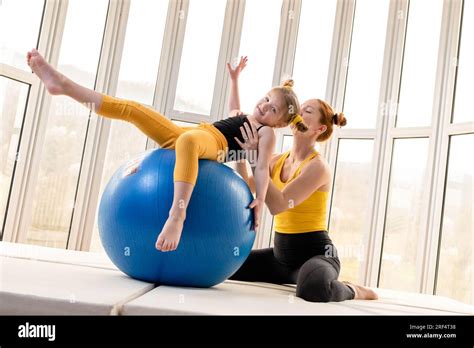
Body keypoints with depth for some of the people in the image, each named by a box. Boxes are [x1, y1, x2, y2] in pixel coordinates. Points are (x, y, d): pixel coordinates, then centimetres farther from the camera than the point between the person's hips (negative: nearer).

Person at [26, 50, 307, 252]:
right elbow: (233, 111, 47)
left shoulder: (267, 133, 3)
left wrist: (260, 200, -26)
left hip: (214, 145, -9)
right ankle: (62, 84, 6)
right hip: (188, 134, 9)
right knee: (131, 108, 2)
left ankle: (177, 215, -57)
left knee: (187, 140, -49)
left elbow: (263, 168, -10)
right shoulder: (249, 116, 26)